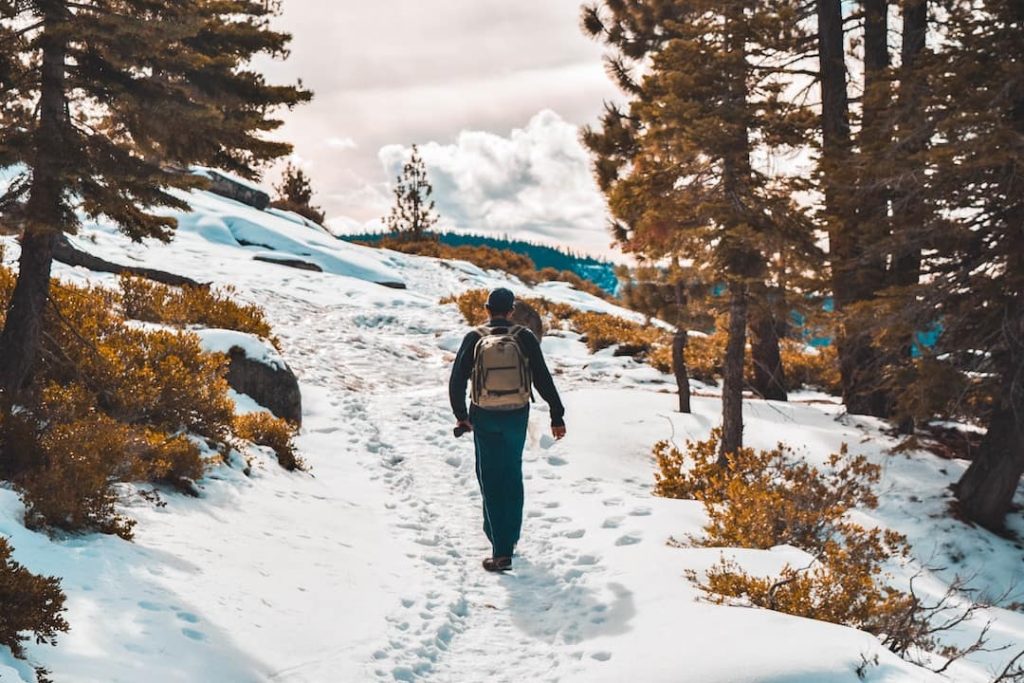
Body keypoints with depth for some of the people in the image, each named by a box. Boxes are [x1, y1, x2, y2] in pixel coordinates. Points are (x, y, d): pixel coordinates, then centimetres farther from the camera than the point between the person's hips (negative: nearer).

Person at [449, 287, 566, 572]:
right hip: (517, 416, 1)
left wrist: (461, 415, 5)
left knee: (490, 478, 5)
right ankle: (510, 536, 29)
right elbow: (543, 379, -7)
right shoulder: (524, 338, -6)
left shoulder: (474, 338, -5)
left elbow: (457, 380, -6)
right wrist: (557, 416, -1)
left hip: (483, 418, -1)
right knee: (512, 475, 20)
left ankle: (501, 551, -2)